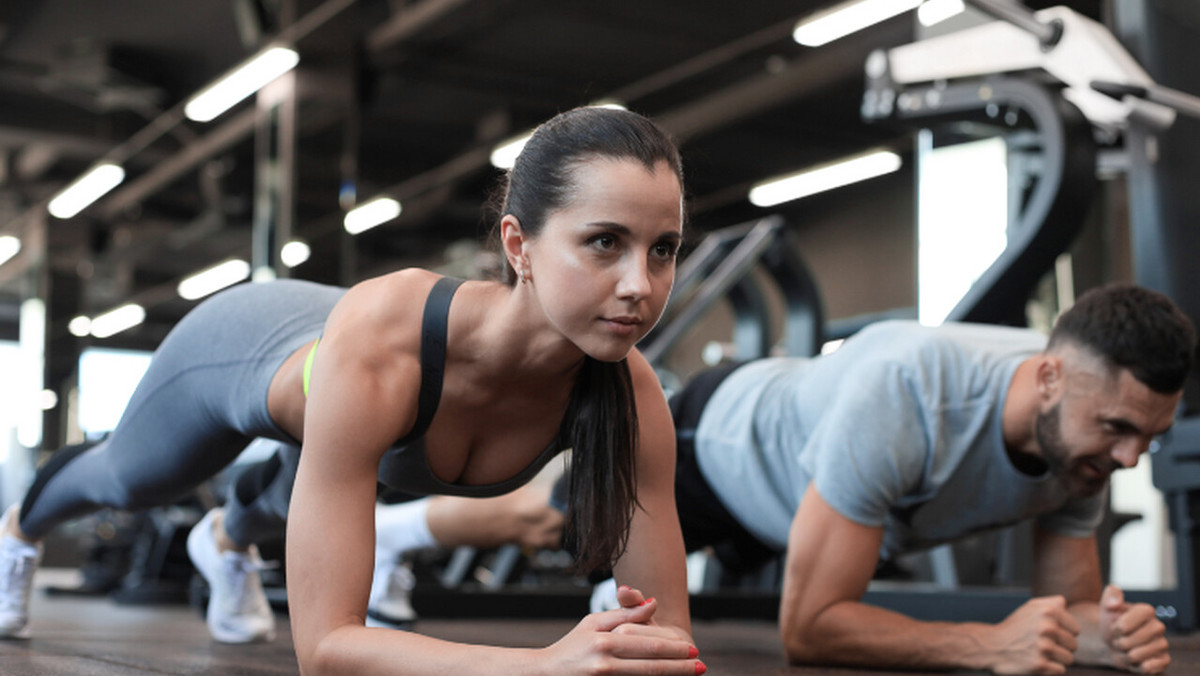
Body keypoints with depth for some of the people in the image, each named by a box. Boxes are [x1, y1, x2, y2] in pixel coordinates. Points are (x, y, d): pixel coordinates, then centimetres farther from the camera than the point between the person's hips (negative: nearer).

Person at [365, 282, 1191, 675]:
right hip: (718, 439, -4)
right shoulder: (902, 395, -49)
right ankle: (384, 533, 48)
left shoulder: (1085, 429, -26)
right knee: (540, 512, 22)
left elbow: (1067, 601, -14)